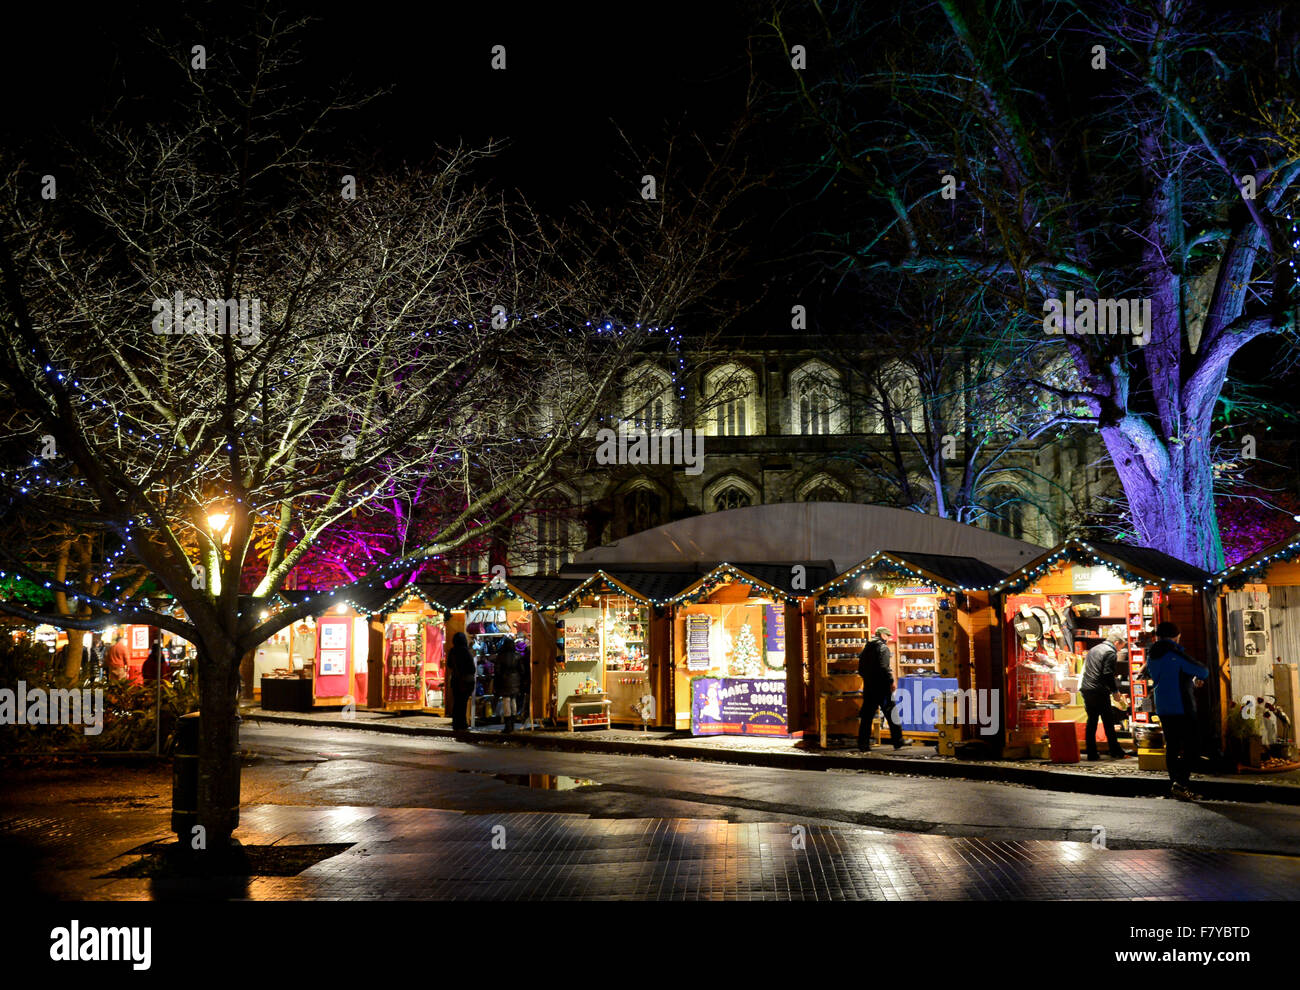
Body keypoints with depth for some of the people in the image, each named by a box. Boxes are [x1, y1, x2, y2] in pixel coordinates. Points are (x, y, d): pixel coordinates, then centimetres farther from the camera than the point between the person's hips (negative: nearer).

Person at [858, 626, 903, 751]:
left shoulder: (866, 648, 14)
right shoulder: (883, 648, -9)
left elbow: (860, 670, 15)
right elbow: (884, 667, -20)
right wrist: (891, 681, -14)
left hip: (868, 688, 7)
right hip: (882, 687, -7)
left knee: (866, 717, 6)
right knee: (891, 715, 4)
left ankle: (863, 745, 3)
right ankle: (898, 742, 10)